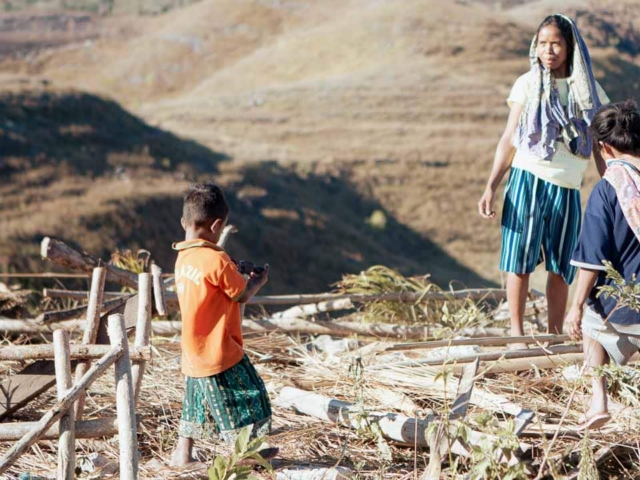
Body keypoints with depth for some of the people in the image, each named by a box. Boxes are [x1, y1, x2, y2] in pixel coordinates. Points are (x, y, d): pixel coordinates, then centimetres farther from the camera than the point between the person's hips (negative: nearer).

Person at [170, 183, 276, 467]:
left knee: (196, 401, 18)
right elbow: (242, 295, -11)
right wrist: (258, 281, 6)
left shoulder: (183, 257, 5)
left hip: (194, 352, 8)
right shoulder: (216, 260, -21)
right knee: (245, 395, 7)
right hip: (220, 352, -8)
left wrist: (235, 273, 10)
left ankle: (182, 453, 20)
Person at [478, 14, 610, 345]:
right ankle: (516, 332, 2)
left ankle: (555, 335, 14)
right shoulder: (527, 85, 3)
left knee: (561, 266, 4)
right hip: (527, 179, -2)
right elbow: (508, 140, 2)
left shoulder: (588, 90, 8)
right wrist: (491, 186, -7)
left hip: (567, 188, 2)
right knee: (520, 258, -3)